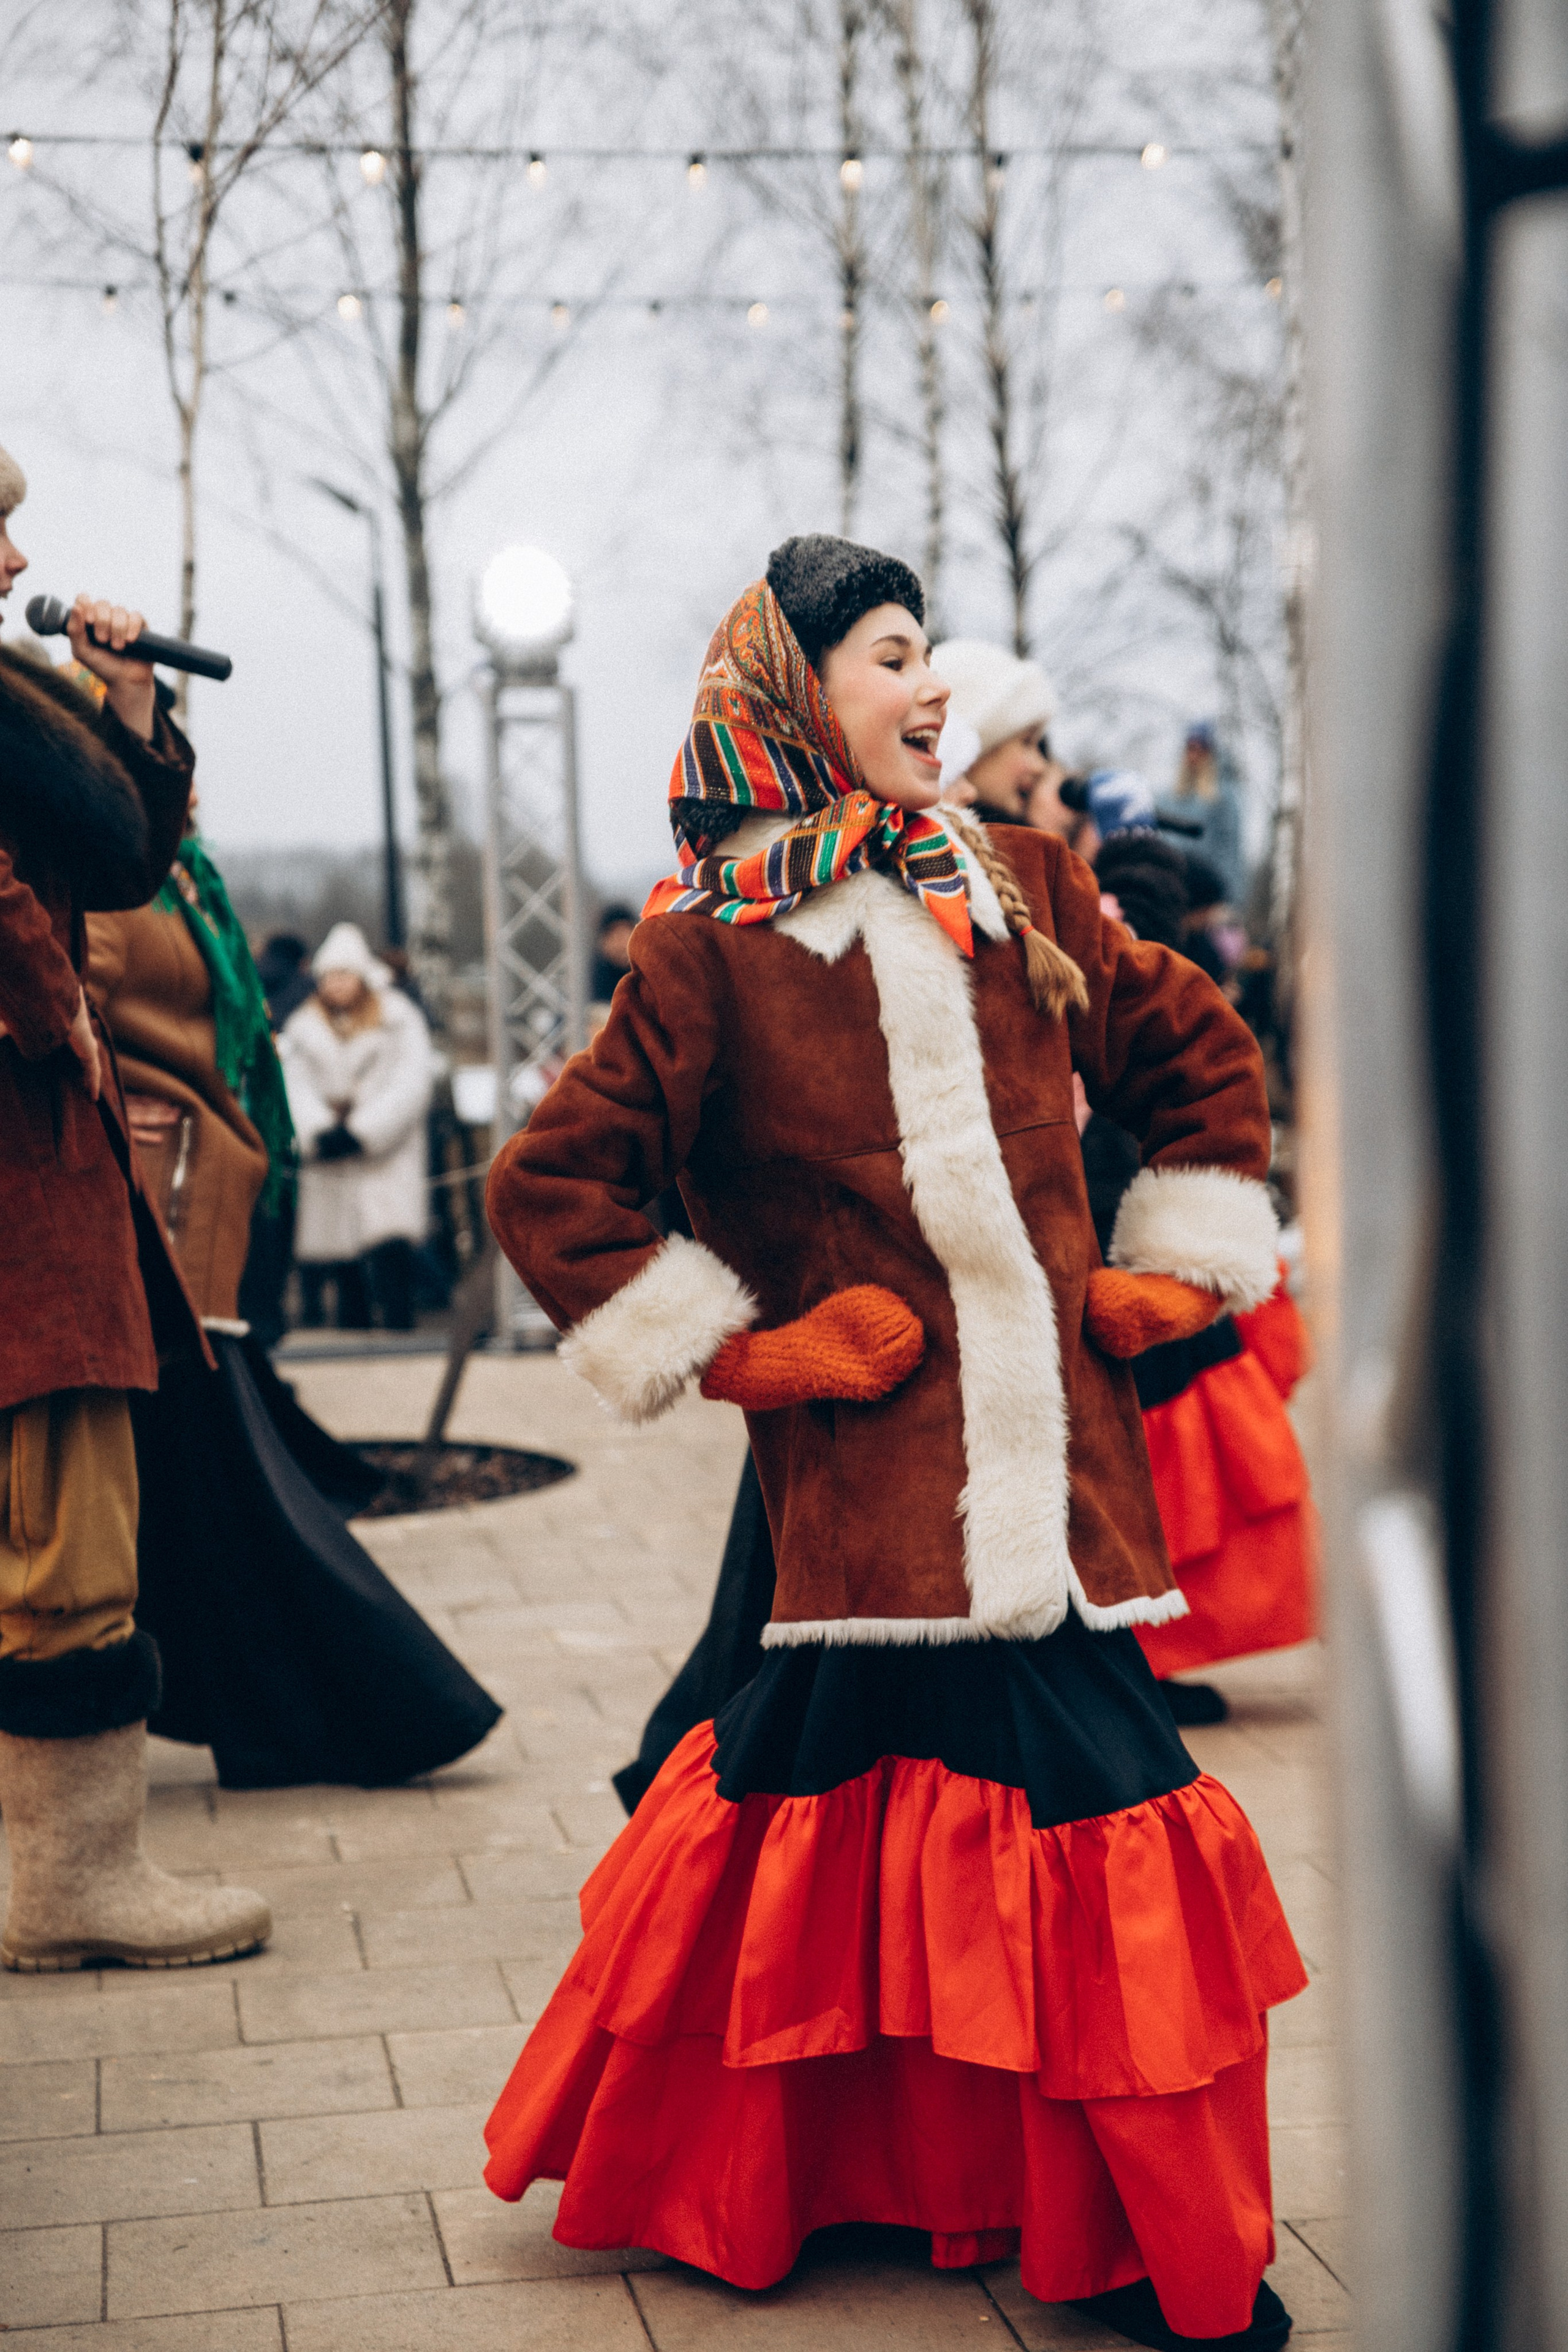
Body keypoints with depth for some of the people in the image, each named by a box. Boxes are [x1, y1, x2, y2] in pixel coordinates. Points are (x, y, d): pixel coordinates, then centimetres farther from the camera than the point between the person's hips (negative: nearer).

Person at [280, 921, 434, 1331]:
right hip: (328, 1160, 3)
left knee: (389, 1250, -17)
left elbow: (412, 1083, -5)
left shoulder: (400, 1020, 6)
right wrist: (320, 1132, -16)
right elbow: (294, 1087, 2)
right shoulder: (302, 1029, 15)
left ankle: (400, 1335, -16)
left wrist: (360, 1132, -13)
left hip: (386, 1154, -3)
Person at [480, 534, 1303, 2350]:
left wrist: (1171, 1279, 12)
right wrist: (734, 1349, -5)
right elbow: (549, 1187, -3)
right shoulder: (712, 953, -2)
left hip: (1057, 1464, 4)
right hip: (873, 1473, -4)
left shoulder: (1020, 892, 12)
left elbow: (1204, 1059, 21)